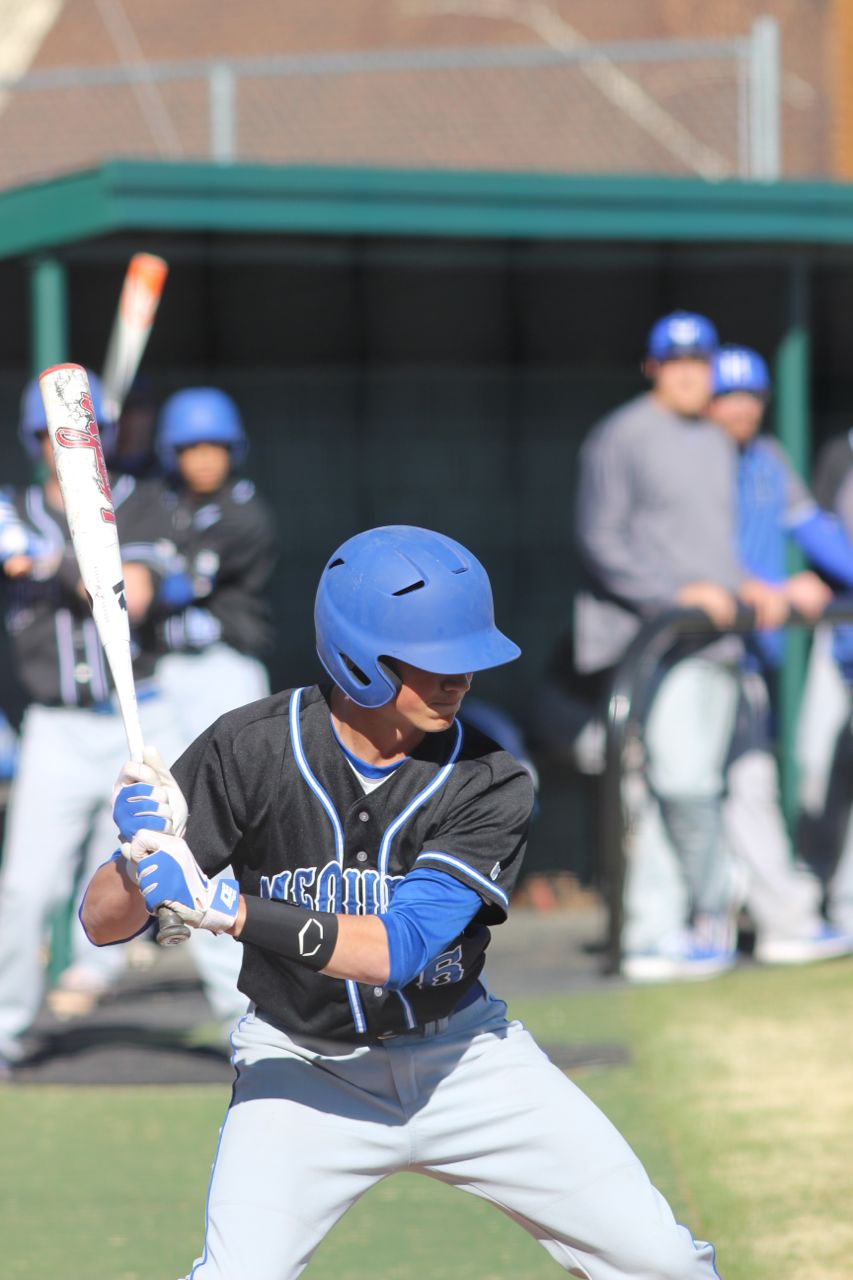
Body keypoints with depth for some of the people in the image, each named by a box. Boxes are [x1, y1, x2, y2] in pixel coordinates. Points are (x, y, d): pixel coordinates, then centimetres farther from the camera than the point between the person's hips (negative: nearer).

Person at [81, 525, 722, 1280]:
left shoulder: (490, 785, -16)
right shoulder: (252, 751, -17)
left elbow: (398, 948, -28)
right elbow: (103, 923, -14)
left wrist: (224, 910, -38)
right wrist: (142, 857, -37)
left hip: (459, 1058, 2)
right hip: (304, 1069, -2)